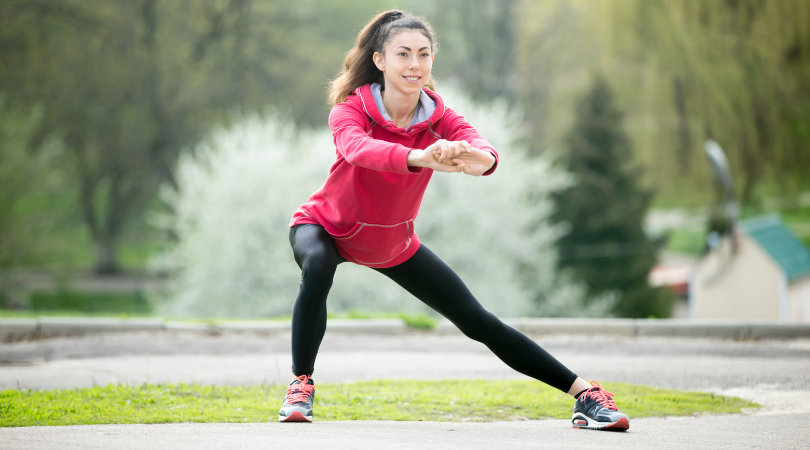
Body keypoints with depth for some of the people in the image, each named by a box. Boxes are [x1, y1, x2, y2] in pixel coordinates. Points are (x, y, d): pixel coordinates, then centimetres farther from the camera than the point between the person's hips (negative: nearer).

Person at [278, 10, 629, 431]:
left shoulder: (438, 116, -17)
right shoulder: (350, 109, -27)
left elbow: (479, 145, -38)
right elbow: (357, 149, -51)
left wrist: (480, 158, -65)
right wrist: (418, 157, -71)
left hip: (394, 243, 3)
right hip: (326, 226, -3)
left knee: (477, 320, 0)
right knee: (317, 268, -39)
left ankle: (584, 392, 4)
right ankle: (300, 384, -23)